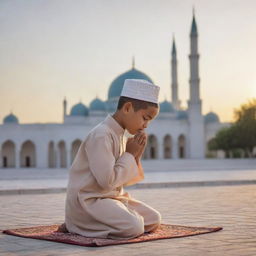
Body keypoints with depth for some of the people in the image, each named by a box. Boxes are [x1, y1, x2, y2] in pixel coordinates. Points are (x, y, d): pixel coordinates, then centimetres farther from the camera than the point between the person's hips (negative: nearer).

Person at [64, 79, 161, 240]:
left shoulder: (121, 135, 11)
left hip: (113, 197, 10)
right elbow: (107, 181, -26)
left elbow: (125, 180, 16)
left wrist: (136, 156, -1)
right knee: (134, 228, -27)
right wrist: (129, 154, -14)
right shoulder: (101, 135, -20)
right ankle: (77, 224, -6)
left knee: (154, 220, 6)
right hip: (89, 201, -10)